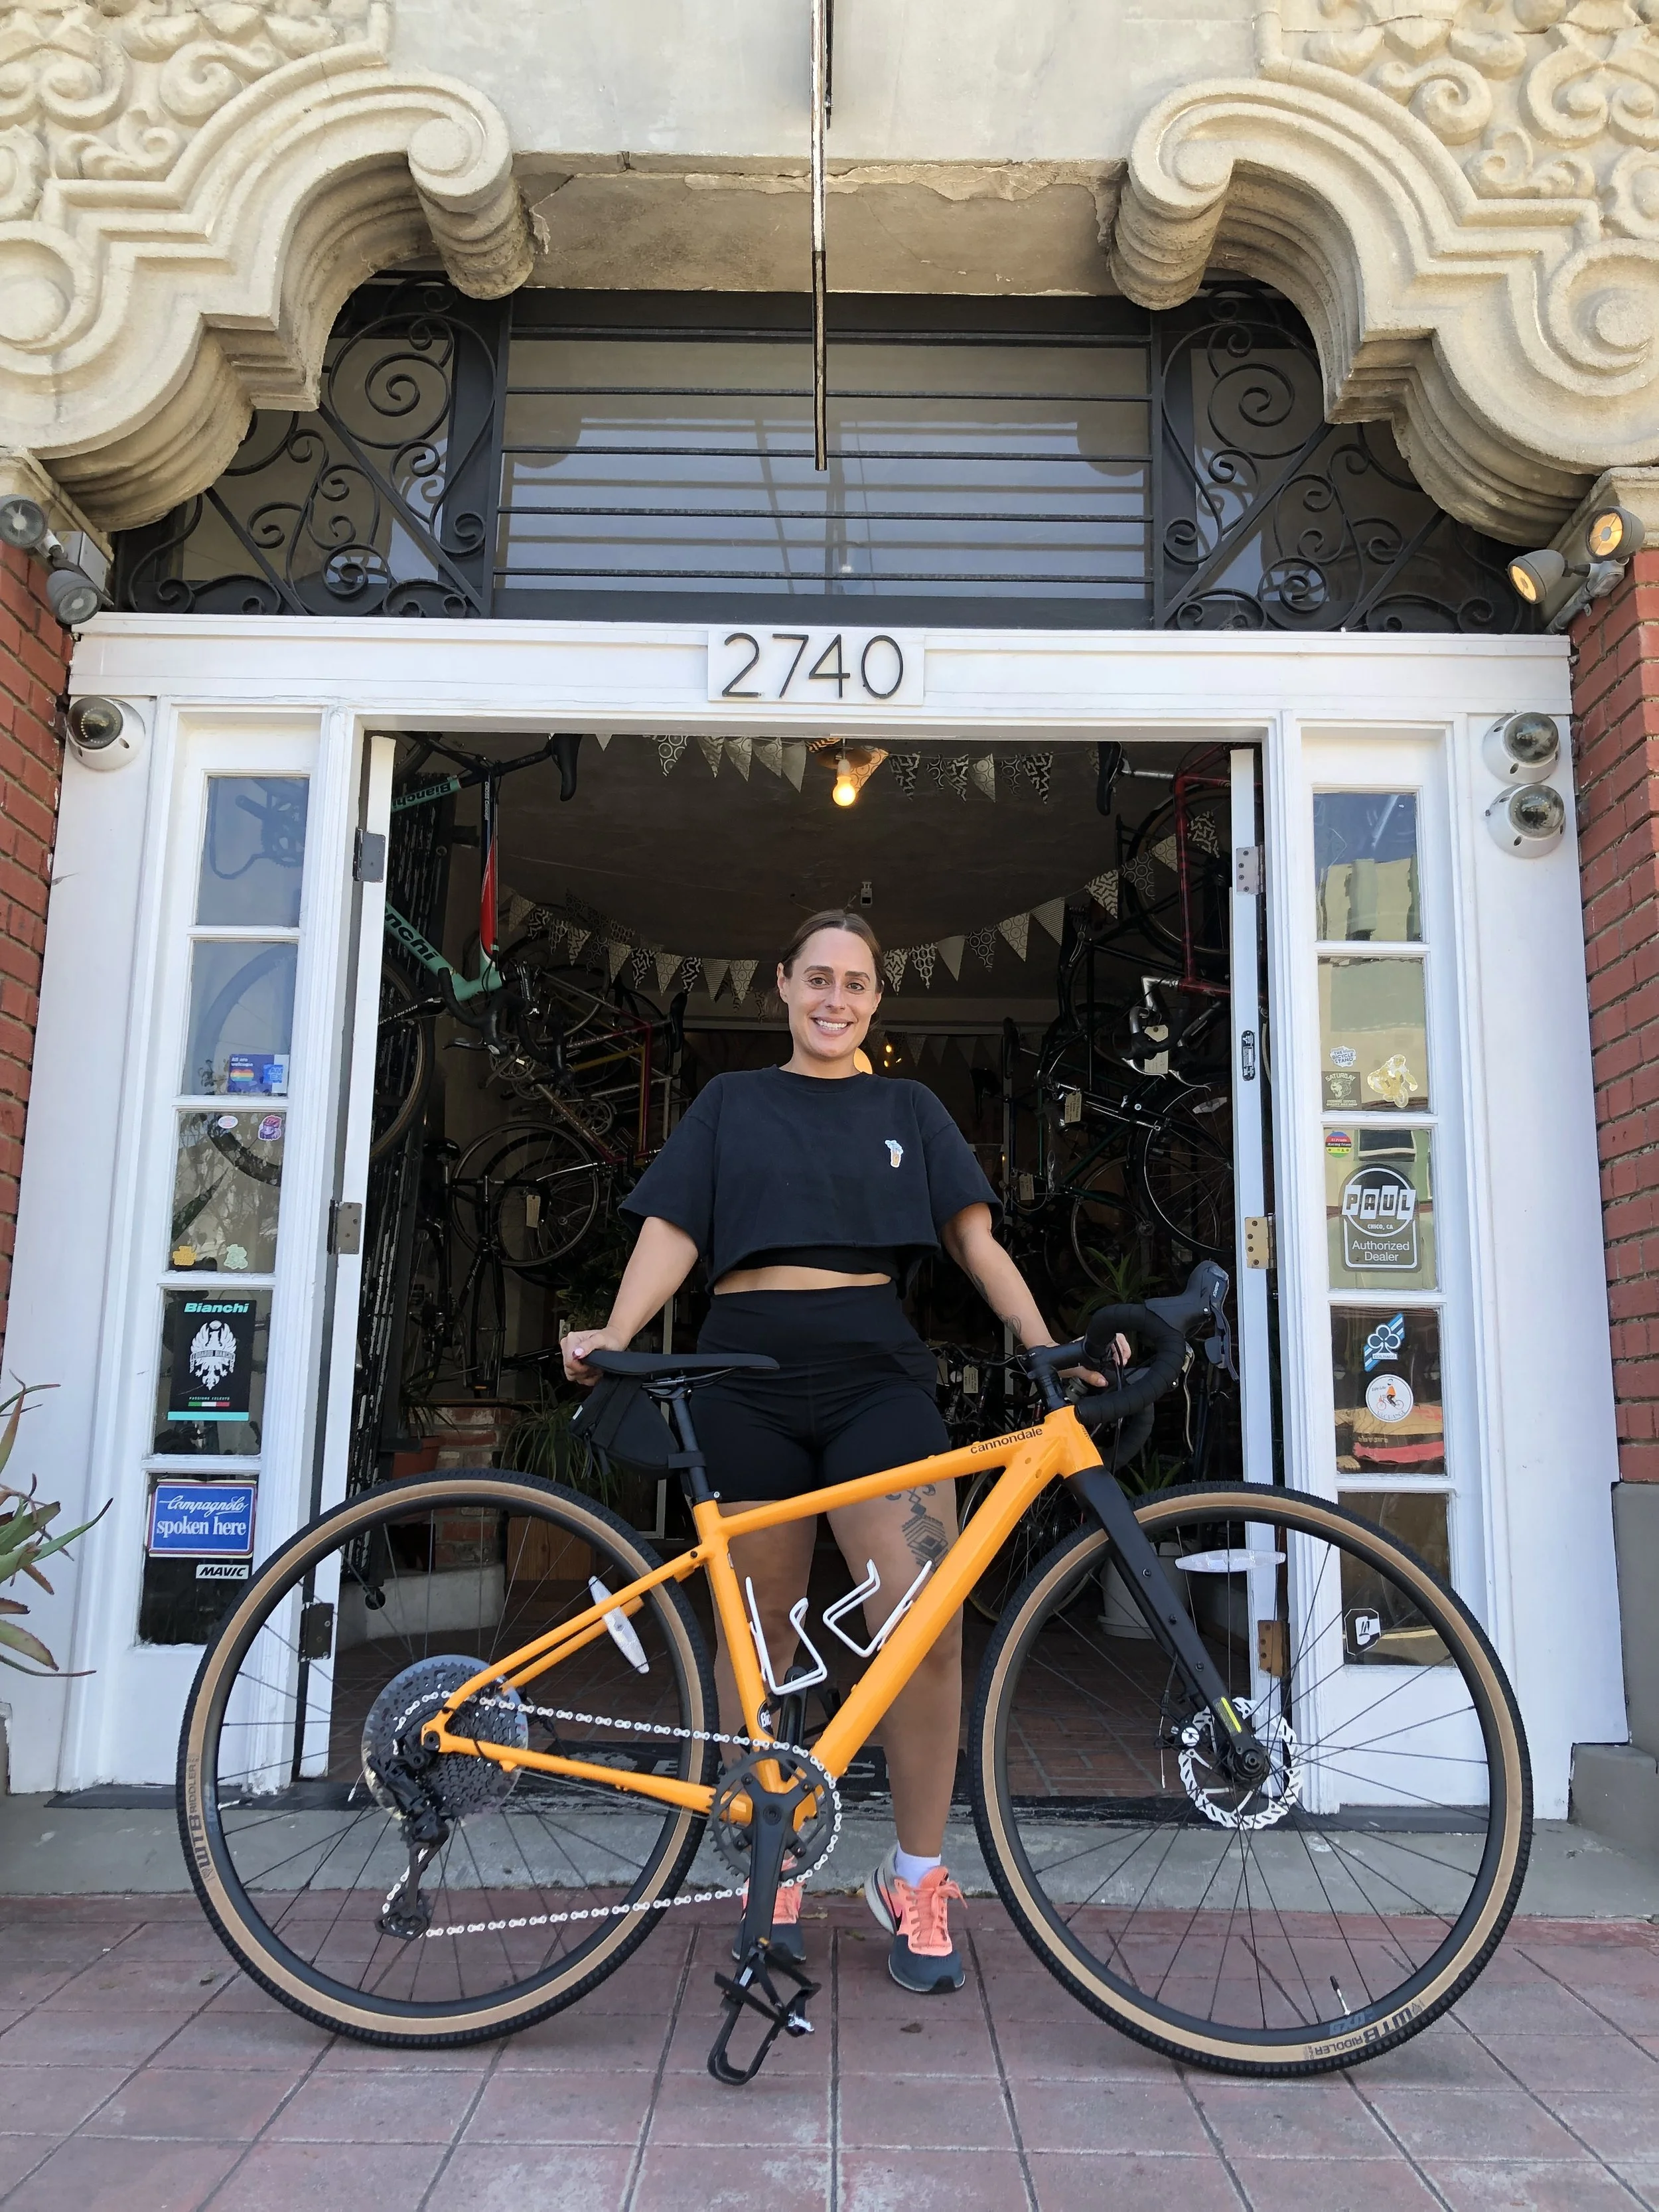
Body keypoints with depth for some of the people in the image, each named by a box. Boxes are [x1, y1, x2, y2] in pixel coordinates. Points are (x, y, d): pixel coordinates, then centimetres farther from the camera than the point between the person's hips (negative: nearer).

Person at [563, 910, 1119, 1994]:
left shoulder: (909, 1109, 17)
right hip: (751, 1368, 0)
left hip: (874, 1370, 0)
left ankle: (918, 1882, 6)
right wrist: (615, 1336, -12)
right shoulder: (732, 1101, 15)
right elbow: (671, 1231, 6)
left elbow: (975, 1236, 9)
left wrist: (1047, 1346, -7)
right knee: (758, 1635, 6)